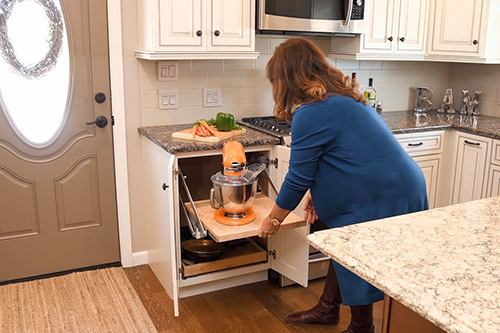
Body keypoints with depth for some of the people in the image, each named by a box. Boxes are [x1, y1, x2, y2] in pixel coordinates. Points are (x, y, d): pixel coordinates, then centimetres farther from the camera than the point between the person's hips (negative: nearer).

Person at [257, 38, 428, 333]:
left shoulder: (311, 113, -21)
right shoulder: (340, 98, 9)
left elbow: (298, 177, -15)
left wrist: (274, 219, 0)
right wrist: (317, 195, 13)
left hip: (383, 198, -10)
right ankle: (327, 309, 40)